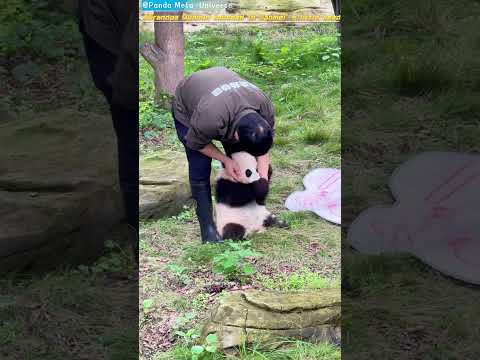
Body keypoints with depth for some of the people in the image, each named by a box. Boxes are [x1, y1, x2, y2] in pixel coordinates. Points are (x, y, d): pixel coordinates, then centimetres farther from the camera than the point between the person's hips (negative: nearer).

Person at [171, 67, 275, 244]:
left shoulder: (266, 108, -31)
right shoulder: (209, 118, -46)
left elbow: (264, 148, -12)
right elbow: (196, 143, -22)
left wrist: (263, 177, -20)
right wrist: (225, 160, -23)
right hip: (187, 108, -4)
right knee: (200, 170, -12)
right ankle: (208, 226, -2)